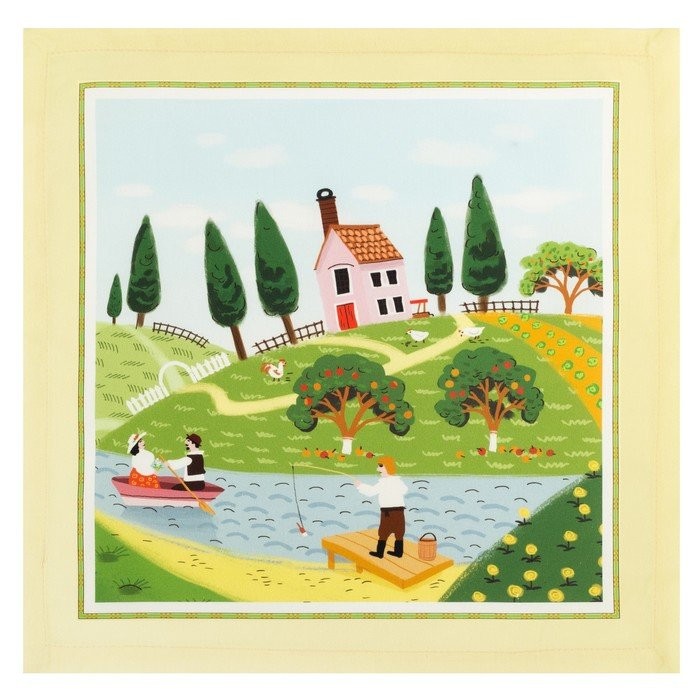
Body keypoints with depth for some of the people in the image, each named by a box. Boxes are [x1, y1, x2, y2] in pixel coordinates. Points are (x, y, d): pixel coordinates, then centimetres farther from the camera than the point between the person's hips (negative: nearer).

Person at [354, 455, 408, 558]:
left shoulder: (384, 482, -13)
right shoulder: (398, 480, 8)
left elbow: (372, 491, -17)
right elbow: (405, 489, 27)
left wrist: (360, 485, -5)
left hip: (388, 512, -6)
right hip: (399, 510, 6)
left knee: (383, 533, 2)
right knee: (399, 532, 12)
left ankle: (380, 552, 7)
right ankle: (398, 552, 17)